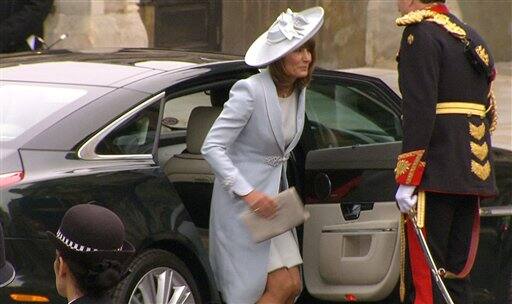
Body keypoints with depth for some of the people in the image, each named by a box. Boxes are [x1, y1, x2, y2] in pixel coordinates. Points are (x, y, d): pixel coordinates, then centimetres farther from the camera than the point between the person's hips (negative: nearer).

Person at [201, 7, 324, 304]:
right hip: (242, 201, -8)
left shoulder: (299, 92, 6)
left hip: (274, 196, 8)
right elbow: (212, 146, -20)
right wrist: (247, 193, -27)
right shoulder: (251, 91, -18)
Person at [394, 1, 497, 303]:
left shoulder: (420, 35, -8)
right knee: (456, 274, 12)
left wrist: (407, 179, -17)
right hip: (474, 173, 8)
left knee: (423, 270, -6)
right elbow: (489, 112, 21)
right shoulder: (472, 38, 19)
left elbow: (419, 111, -17)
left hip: (436, 176, -8)